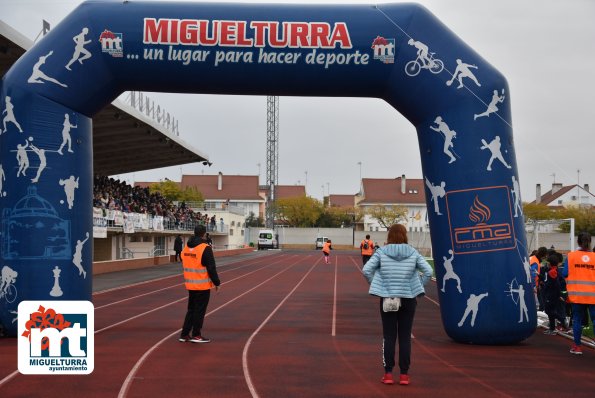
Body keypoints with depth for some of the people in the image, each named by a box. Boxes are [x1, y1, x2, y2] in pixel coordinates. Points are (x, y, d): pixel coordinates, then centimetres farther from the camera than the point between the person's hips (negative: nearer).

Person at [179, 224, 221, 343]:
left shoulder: (186, 248, 7)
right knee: (200, 310, 2)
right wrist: (216, 282, -7)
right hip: (203, 285, -7)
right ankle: (196, 335, 6)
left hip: (190, 284, 7)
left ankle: (184, 334, 16)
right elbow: (211, 268, -15)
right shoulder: (205, 248, -15)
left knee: (191, 309, 16)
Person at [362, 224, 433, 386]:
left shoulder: (381, 252, -4)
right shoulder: (413, 253, -1)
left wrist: (375, 285, 2)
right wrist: (418, 287, 4)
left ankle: (388, 374, 7)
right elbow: (428, 271, -5)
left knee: (389, 337, 7)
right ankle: (404, 374, 9)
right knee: (405, 337, 7)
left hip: (387, 298, -1)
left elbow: (366, 270, -11)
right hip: (408, 299, 1)